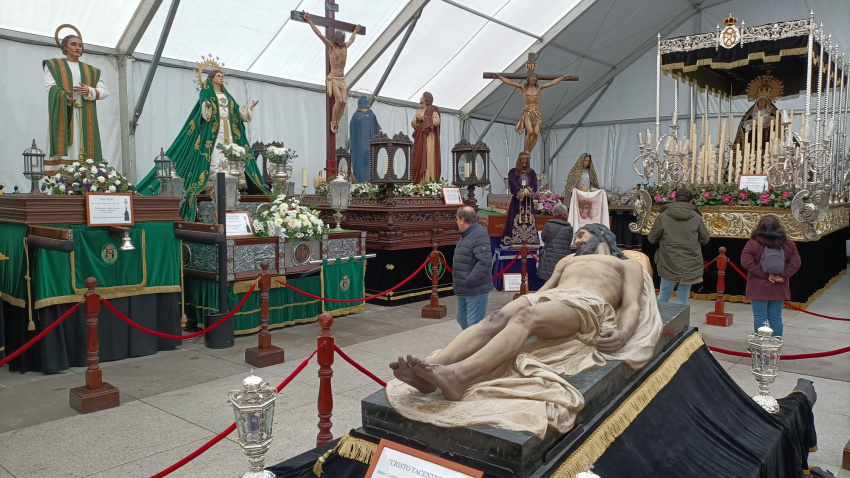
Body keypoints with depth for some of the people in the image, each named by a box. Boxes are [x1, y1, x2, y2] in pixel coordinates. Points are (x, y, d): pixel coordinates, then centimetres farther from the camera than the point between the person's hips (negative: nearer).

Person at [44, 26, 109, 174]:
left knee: (84, 146, -7)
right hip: (62, 113, -3)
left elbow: (104, 91, 10)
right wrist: (65, 95, -22)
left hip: (85, 116, 3)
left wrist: (89, 91, -11)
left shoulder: (91, 70, 22)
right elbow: (50, 86, -2)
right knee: (62, 144, -14)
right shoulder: (53, 65, 14)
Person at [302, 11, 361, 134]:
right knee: (339, 100, -21)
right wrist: (309, 21, -15)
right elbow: (319, 34, -10)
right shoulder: (331, 46, -3)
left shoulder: (345, 47, 12)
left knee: (343, 102, -8)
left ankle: (336, 124, 1)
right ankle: (333, 123, -7)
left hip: (342, 79, 6)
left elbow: (351, 40, 34)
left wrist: (355, 31, 50)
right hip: (333, 79, -6)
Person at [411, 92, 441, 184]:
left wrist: (424, 118, -12)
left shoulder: (433, 109, 2)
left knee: (428, 159, -13)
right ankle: (419, 183, -2)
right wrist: (417, 119, -7)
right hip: (419, 139, 6)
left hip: (428, 138, -6)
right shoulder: (418, 111, 22)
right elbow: (412, 124, 14)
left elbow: (437, 121, -12)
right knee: (418, 160, -1)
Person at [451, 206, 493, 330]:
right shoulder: (466, 235, 14)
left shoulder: (480, 235, -17)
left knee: (474, 325, -5)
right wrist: (457, 280, 13)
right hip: (463, 290, 10)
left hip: (476, 290, -10)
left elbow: (485, 262, -27)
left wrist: (469, 281, -25)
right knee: (462, 320, 21)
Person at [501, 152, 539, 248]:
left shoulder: (532, 172, 13)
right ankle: (515, 242, -8)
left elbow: (534, 186, 1)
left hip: (528, 201, 3)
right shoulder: (513, 172, 4)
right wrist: (523, 192, -17)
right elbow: (512, 186, -8)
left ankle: (530, 241, 1)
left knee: (529, 221, 0)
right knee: (516, 221, -8)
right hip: (517, 200, -3)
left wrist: (525, 192, -16)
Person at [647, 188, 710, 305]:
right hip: (690, 266, 1)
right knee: (682, 300, 9)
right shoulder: (696, 217, -3)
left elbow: (652, 239, 0)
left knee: (663, 297, 14)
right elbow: (705, 239, 6)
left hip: (668, 264, 0)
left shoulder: (663, 216, -5)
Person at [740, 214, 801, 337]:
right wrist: (783, 276, -4)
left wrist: (764, 275, -12)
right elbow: (795, 263, 0)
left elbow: (746, 262, -16)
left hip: (759, 288, -3)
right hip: (779, 289, 3)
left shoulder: (753, 243, -8)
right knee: (776, 317, 11)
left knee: (759, 318, 2)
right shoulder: (788, 244, 3)